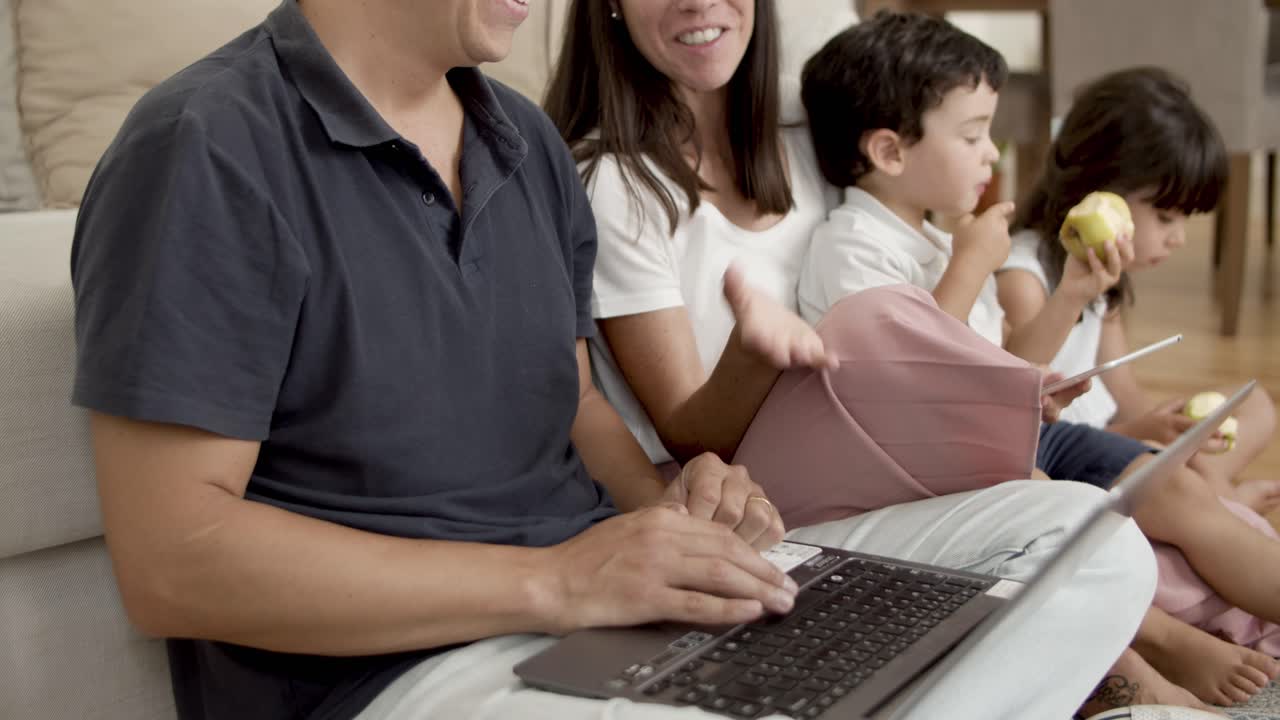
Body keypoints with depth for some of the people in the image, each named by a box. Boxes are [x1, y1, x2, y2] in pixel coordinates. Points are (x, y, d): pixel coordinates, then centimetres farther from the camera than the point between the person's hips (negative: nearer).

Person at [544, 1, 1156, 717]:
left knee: (1098, 541, -21)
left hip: (836, 491, 7)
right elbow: (692, 438, -9)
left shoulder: (800, 138, 9)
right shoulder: (614, 181, -10)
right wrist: (755, 346, -31)